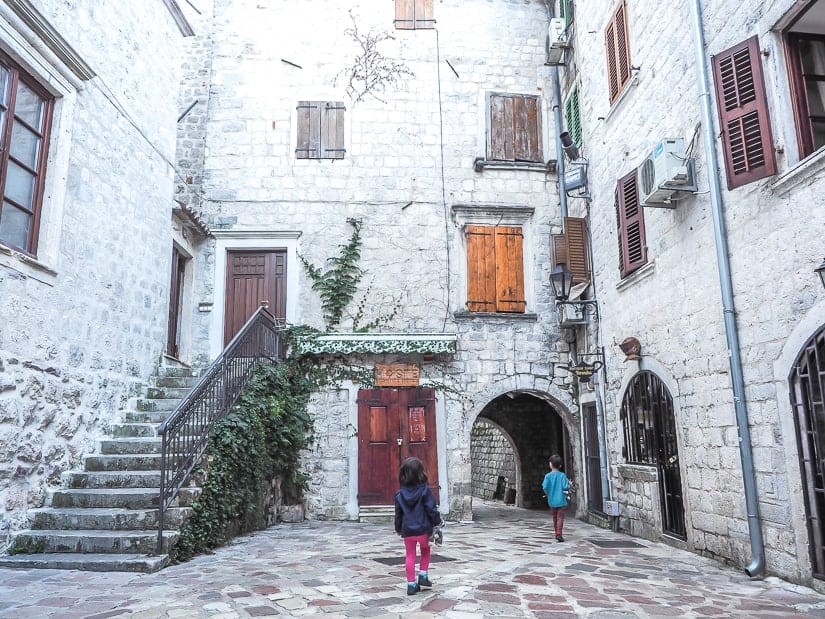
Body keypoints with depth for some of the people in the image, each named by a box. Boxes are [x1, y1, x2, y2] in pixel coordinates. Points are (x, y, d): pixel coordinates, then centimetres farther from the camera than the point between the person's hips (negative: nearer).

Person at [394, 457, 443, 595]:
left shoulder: (400, 493, -2)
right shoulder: (425, 490, -12)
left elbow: (398, 513, 6)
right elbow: (431, 509, -12)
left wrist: (398, 528, 19)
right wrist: (437, 522, 4)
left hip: (407, 531, 2)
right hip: (423, 529, -2)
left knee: (410, 556, 14)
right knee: (425, 551, 24)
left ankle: (411, 584, 15)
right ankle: (423, 576, 19)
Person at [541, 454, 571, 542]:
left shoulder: (548, 476, -6)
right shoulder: (562, 475, -8)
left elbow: (545, 487, -14)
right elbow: (565, 487, -15)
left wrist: (548, 493, 6)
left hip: (552, 501, 2)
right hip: (561, 501, -2)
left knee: (555, 518, 17)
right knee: (560, 518, -1)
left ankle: (557, 534, 25)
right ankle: (559, 534, -13)